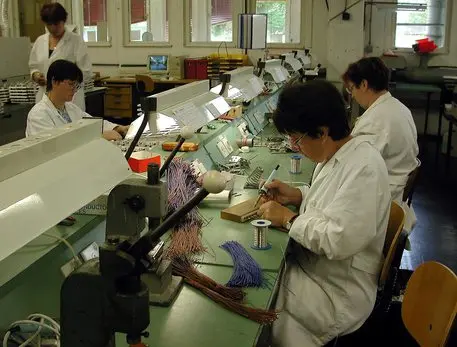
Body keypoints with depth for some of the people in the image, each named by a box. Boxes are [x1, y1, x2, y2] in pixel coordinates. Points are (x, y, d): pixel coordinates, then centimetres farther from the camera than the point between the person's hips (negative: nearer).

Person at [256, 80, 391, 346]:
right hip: (305, 264, 9)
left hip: (335, 294, -8)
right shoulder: (336, 154, 3)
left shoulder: (364, 169, -25)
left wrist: (289, 218, -19)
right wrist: (297, 195, 2)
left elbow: (339, 241, -30)